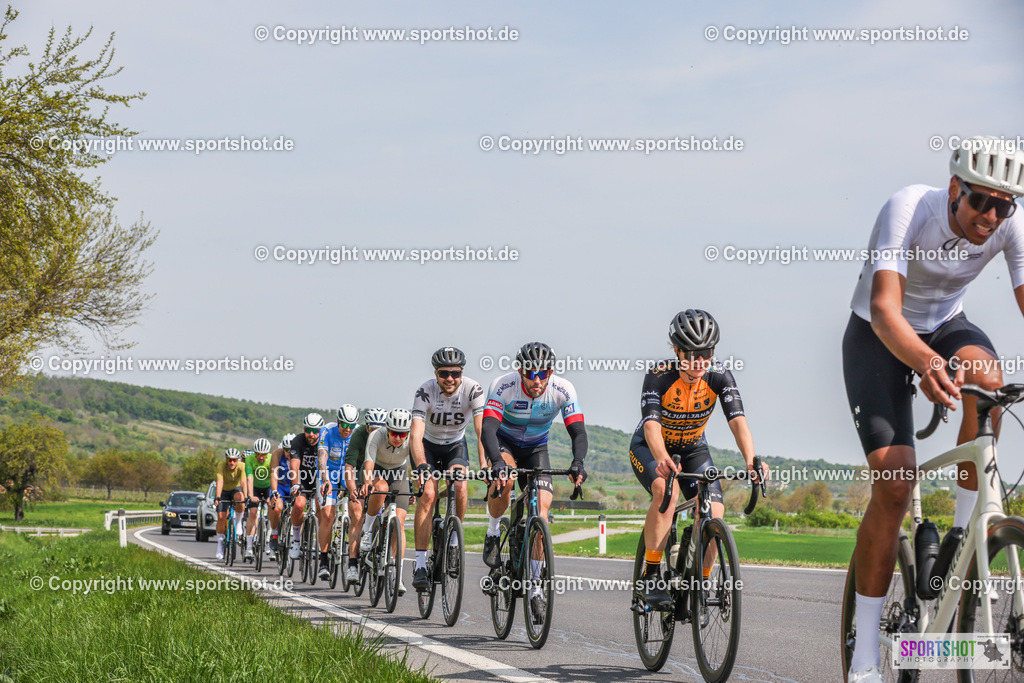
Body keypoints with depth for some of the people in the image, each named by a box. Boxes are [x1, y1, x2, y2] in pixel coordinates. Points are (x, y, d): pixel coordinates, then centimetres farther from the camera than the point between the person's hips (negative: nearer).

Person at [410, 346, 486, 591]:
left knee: (460, 487, -27)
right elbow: (416, 434, -36)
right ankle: (420, 565, -21)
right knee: (428, 493, -22)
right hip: (428, 445, -1)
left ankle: (453, 538, -2)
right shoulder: (425, 391, -27)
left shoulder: (472, 389, -24)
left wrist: (484, 465, -45)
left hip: (455, 445, 1)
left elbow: (483, 431, -31)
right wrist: (422, 466, -52)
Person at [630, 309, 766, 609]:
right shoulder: (659, 376, -30)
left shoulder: (719, 376, -23)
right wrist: (663, 460, -63)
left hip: (693, 448, 3)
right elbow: (651, 424, -42)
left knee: (714, 512, -17)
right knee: (666, 490, -34)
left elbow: (738, 421, -33)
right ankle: (651, 577, -25)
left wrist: (751, 460, -52)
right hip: (649, 447, -3)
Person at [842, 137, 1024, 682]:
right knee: (894, 484, -17)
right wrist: (924, 362, -62)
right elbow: (885, 309, -42)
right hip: (878, 339, -3)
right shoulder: (908, 209, -31)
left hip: (946, 326, 3)